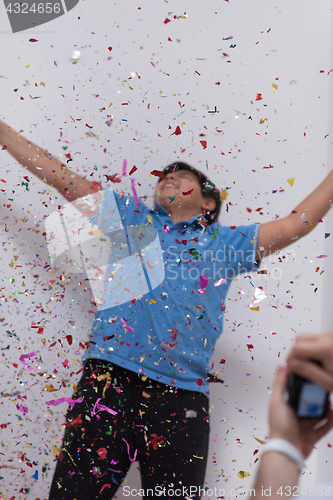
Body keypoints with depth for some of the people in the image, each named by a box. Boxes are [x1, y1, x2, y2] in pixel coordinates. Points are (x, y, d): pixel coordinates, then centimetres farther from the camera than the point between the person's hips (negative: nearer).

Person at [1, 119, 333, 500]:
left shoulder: (226, 243, 18)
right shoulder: (130, 218, 19)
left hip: (182, 398, 1)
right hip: (109, 381, 0)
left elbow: (297, 223, 16)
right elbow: (56, 174, 19)